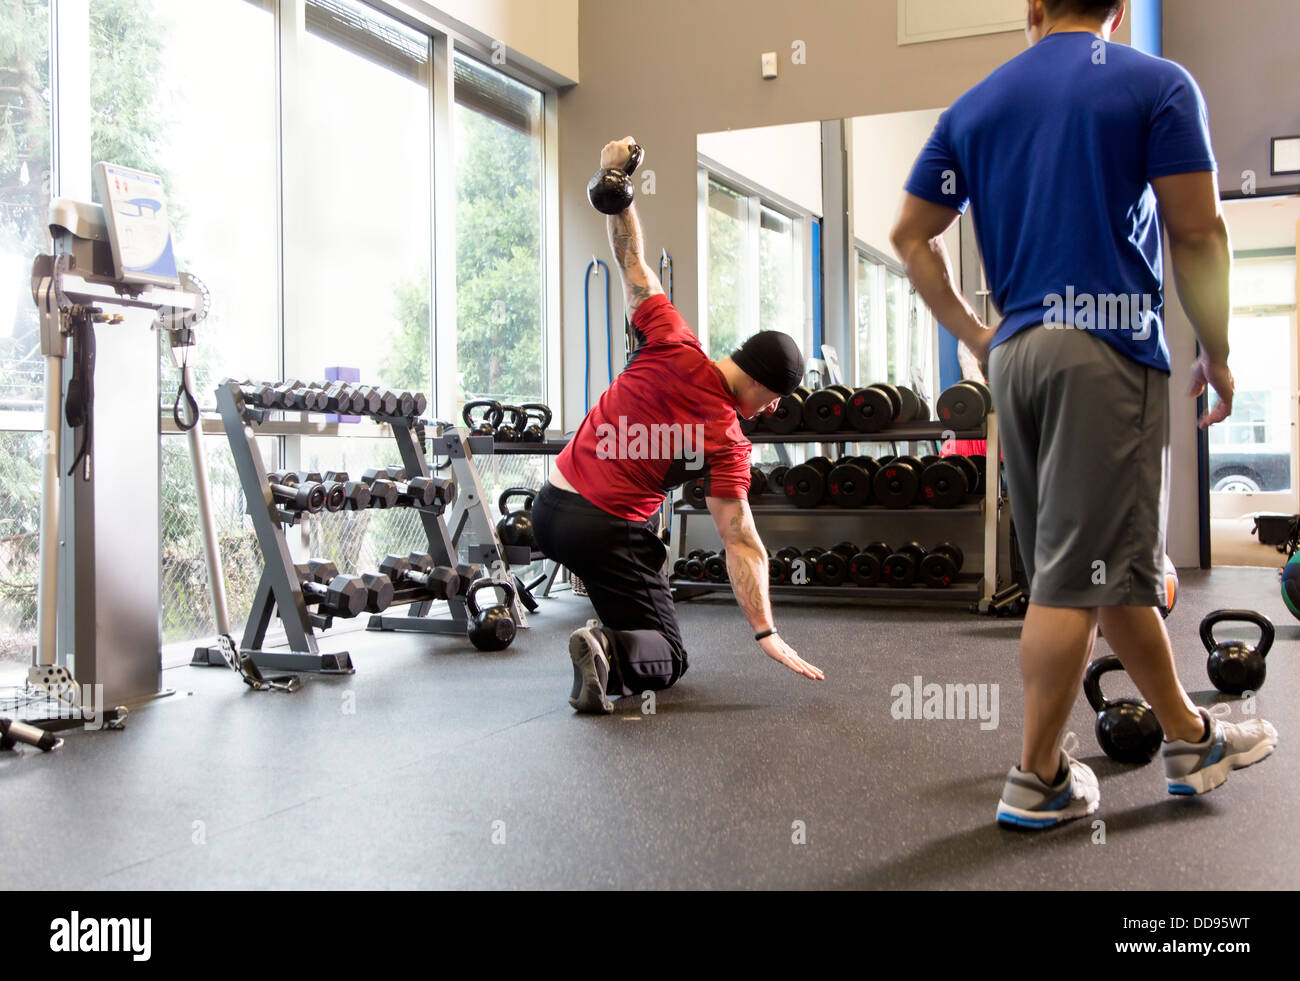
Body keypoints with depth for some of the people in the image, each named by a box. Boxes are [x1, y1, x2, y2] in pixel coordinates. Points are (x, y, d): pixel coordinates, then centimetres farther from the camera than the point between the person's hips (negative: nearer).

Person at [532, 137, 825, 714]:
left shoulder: (671, 346, -3)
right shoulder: (728, 439, -12)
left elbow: (633, 263, 4)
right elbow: (741, 543, -13)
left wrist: (616, 181, 12)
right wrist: (766, 633, -10)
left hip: (550, 507, 7)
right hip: (609, 531, -7)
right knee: (668, 660, 7)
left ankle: (612, 634, 27)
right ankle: (611, 649, -24)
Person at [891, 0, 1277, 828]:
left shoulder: (975, 105, 14)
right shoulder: (1158, 83, 1)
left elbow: (912, 235, 10)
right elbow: (1198, 234, -5)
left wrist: (973, 335, 14)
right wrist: (1218, 355, 5)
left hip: (1015, 355, 6)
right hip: (1111, 352, -6)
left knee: (1117, 563, 14)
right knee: (1081, 576, -3)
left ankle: (1191, 739, 27)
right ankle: (1039, 780, 3)